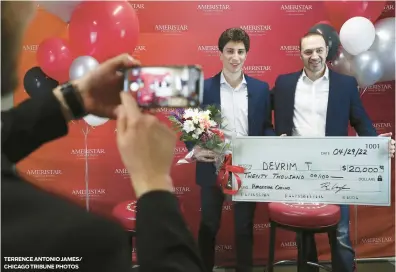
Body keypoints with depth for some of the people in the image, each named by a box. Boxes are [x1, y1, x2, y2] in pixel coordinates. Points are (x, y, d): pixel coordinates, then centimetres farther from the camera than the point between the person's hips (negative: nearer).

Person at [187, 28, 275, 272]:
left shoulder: (261, 88, 3)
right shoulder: (203, 87, -2)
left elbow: (267, 126, 6)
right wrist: (195, 149, -19)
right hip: (213, 168, -1)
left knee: (245, 226, 15)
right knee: (209, 225, 14)